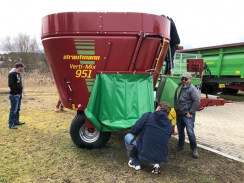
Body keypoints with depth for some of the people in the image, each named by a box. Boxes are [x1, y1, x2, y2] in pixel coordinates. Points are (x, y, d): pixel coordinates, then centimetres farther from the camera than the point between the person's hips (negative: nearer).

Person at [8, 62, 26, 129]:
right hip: (14, 95, -10)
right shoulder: (12, 74, -16)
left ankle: (16, 121, 30)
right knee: (13, 110, -6)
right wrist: (15, 93, -19)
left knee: (17, 109, 18)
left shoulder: (18, 73, 14)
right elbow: (11, 84, -21)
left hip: (19, 94, 10)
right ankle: (11, 124, 0)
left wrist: (20, 92, 13)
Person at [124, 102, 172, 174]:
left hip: (144, 155, -4)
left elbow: (134, 130, -2)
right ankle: (156, 163, 13)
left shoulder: (147, 116, -7)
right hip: (161, 158, 4)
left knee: (128, 136, 19)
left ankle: (135, 163, 17)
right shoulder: (170, 124, 5)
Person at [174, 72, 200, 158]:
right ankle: (180, 146, 35)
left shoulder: (192, 89, -14)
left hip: (187, 115, -7)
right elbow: (175, 99, 20)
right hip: (179, 114, 7)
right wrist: (176, 108, 14)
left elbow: (197, 101, -20)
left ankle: (194, 149, 8)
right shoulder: (179, 87, 8)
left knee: (190, 132, -7)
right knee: (180, 131, 19)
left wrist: (190, 112, -18)